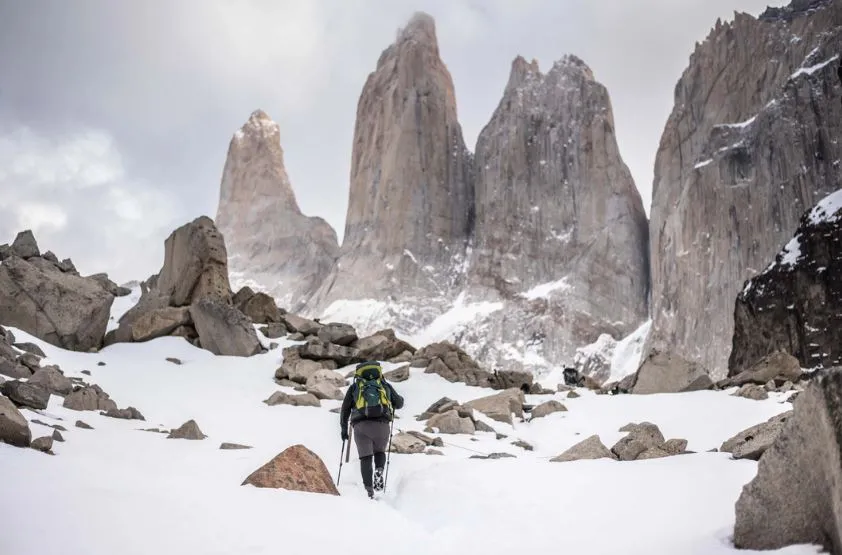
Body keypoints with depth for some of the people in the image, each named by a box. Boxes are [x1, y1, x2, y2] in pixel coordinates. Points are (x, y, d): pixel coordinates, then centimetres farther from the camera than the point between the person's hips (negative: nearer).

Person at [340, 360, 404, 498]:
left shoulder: (354, 387, 19)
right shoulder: (385, 385, 20)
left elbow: (345, 409, 17)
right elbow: (399, 404, 26)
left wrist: (344, 428, 25)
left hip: (361, 426, -1)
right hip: (382, 425, 1)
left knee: (365, 458, 8)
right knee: (380, 452, 24)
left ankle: (369, 488, -7)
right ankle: (379, 471, -6)